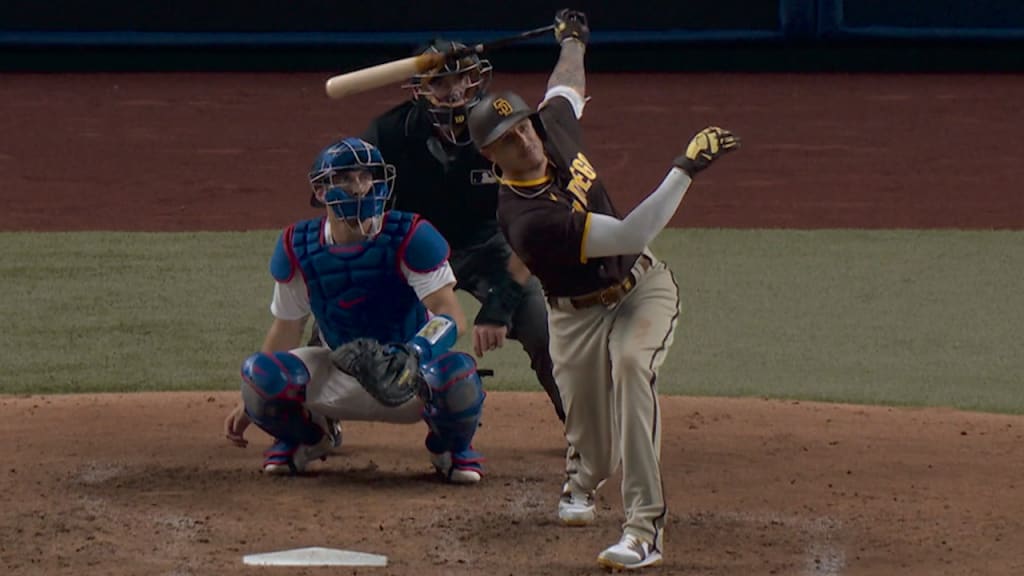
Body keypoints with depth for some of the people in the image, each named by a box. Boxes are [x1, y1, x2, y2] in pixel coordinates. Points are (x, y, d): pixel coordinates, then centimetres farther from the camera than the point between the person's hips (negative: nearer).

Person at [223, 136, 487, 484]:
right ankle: (308, 436, 12)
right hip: (338, 376, 3)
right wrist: (248, 404, 4)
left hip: (411, 380, -3)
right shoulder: (298, 249, -7)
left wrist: (416, 353, -48)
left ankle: (451, 446, 2)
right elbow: (287, 329, 5)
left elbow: (452, 315, -26)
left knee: (456, 373, -38)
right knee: (259, 373, -25)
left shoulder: (411, 238, -18)